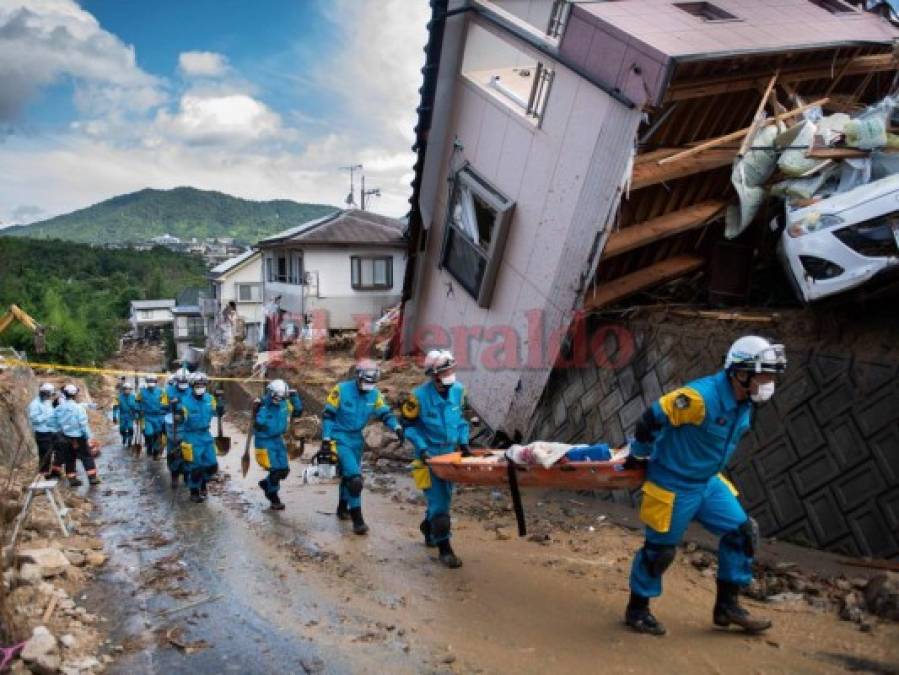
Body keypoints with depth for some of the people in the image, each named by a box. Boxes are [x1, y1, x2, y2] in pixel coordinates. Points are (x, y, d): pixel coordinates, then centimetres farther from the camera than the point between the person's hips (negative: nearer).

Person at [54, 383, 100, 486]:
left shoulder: (59, 408, -1)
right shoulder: (78, 407, -18)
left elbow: (58, 423, 3)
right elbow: (84, 424, -17)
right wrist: (89, 437, -14)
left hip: (66, 437, 5)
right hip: (78, 437, -5)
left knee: (69, 458, 13)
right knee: (87, 457, 5)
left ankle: (72, 479, 16)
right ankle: (92, 477, 4)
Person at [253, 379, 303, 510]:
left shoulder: (284, 403, -2)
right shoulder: (263, 405, -19)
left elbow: (298, 411, 6)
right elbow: (258, 425, -25)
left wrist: (295, 397, -5)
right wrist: (259, 410, -37)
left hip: (278, 440, 6)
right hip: (265, 441, -6)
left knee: (284, 470, 7)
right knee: (275, 470, -9)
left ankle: (265, 483, 35)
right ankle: (274, 498, 13)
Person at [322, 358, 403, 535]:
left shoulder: (374, 394, -3)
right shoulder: (341, 390, -16)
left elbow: (385, 414, -1)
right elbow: (328, 415, -11)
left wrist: (397, 428, -20)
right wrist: (326, 439, -14)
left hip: (356, 439, 6)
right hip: (339, 438, -6)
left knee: (348, 475, 21)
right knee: (354, 477, -17)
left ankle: (343, 508, 42)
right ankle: (357, 518, -11)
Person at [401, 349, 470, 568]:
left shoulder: (458, 390, -3)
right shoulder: (419, 396, -17)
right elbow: (409, 425, -8)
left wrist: (463, 442, 1)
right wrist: (422, 448, -17)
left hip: (450, 452, 6)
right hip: (430, 455, -5)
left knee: (444, 496, 17)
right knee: (438, 500, -7)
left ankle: (428, 528, 43)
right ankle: (444, 547, 2)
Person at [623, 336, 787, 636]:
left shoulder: (744, 402, -1)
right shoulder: (700, 397, -30)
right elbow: (651, 419, -25)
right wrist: (639, 455, -9)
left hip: (707, 482, 8)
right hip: (673, 486, -8)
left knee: (743, 532, 8)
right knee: (660, 548, 4)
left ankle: (727, 605, 23)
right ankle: (637, 609, 25)